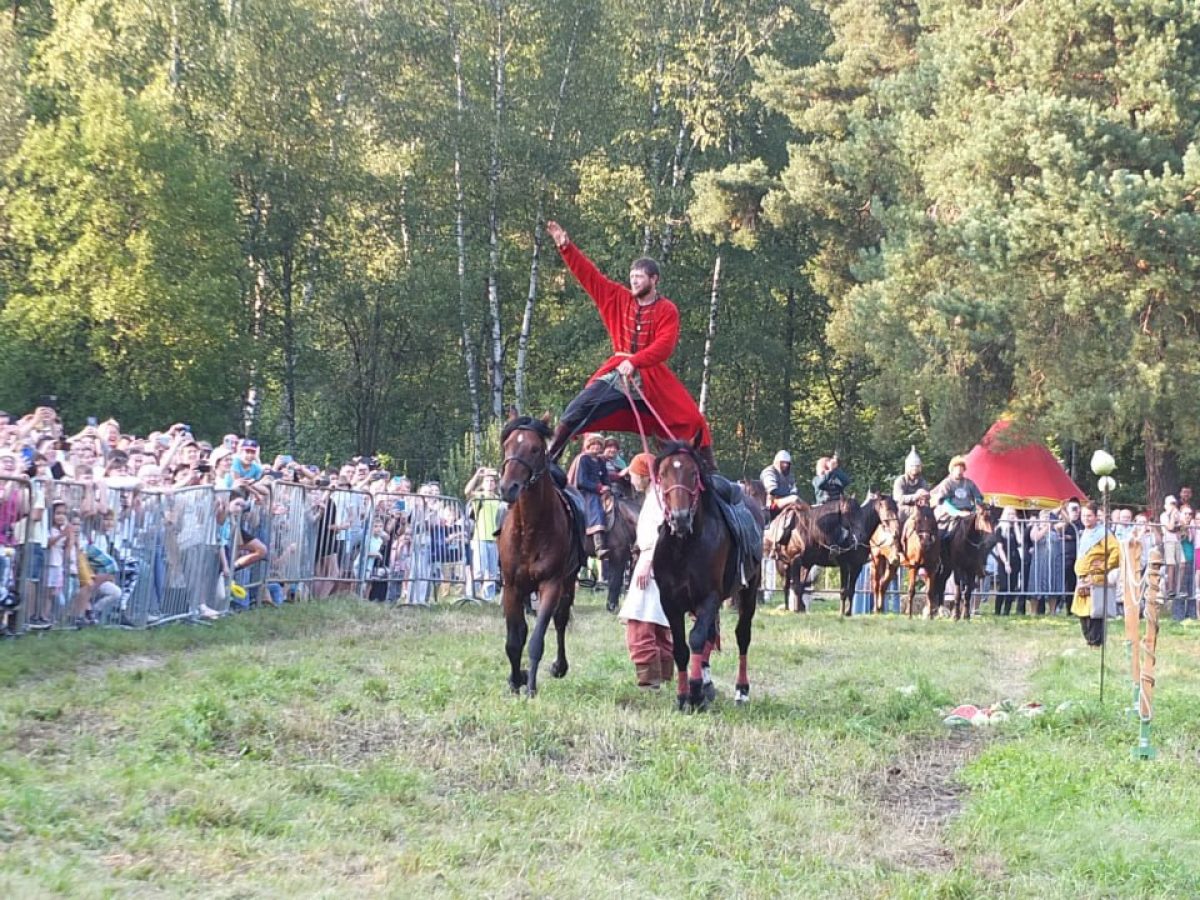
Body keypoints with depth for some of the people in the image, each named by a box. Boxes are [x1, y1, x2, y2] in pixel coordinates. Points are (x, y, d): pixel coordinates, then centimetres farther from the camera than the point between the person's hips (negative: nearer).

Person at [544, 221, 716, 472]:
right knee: (575, 413, -9)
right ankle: (547, 458, -2)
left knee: (691, 420, -4)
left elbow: (665, 345, -18)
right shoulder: (619, 298, 6)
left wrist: (634, 361, -31)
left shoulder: (667, 310, -6)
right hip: (616, 373, 2)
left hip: (652, 377, -2)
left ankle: (710, 471, 8)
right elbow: (589, 275, 5)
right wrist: (565, 246, -2)